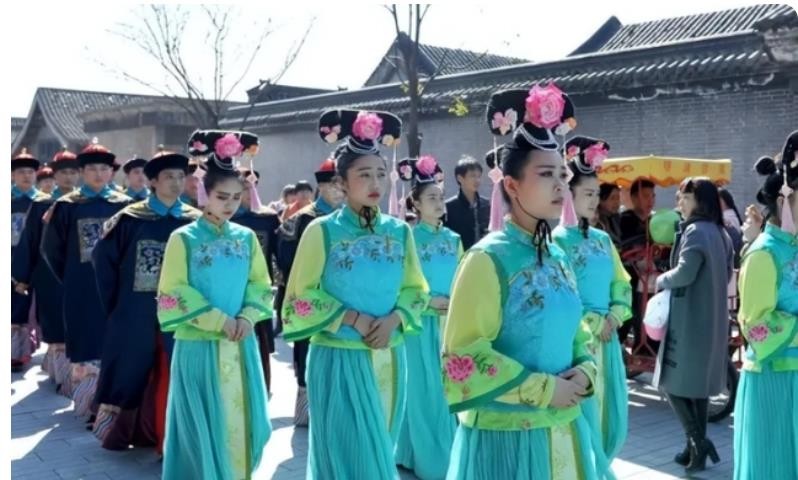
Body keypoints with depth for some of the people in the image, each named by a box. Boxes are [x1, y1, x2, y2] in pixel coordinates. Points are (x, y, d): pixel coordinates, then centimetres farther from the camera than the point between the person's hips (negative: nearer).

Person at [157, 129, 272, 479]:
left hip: (241, 348, 4)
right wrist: (219, 321, -15)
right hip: (199, 348, -4)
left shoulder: (246, 238, 7)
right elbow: (174, 293, -9)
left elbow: (261, 284, 8)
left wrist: (247, 318, -10)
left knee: (240, 425, 10)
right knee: (203, 430, 3)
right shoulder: (183, 238, -5)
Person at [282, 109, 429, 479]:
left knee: (379, 450, 15)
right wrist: (351, 318, -16)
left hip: (389, 361, 4)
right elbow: (302, 297, -6)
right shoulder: (322, 231, -8)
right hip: (340, 361, -4)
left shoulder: (400, 232, 4)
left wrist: (393, 319, -10)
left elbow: (416, 290, 8)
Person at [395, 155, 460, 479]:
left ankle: (449, 453, 24)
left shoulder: (453, 239, 8)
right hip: (420, 323, -5)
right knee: (423, 388, 2)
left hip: (450, 324, 5)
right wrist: (428, 301, -15)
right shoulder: (408, 239, -7)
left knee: (448, 387, 10)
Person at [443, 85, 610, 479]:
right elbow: (466, 355, -18)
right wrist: (543, 390, -17)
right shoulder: (488, 259, -15)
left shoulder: (558, 257, 7)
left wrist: (584, 374, -2)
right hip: (506, 434, -7)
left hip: (563, 429, 7)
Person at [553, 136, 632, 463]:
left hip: (607, 337, 7)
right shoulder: (557, 240, -10)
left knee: (609, 416, 13)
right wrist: (593, 323, -12)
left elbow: (622, 285, 14)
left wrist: (614, 318, -3)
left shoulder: (603, 239, 10)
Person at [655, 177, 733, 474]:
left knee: (674, 382, -1)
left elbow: (685, 273, -24)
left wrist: (661, 280, -7)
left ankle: (698, 442, -4)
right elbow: (727, 276, 21)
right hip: (712, 318, 9)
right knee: (699, 382, 14)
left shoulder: (695, 231, -15)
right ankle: (697, 446, 19)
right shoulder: (720, 233, 13)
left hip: (689, 319, -9)